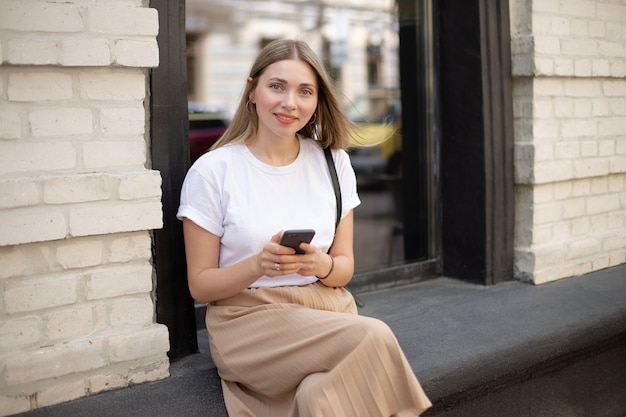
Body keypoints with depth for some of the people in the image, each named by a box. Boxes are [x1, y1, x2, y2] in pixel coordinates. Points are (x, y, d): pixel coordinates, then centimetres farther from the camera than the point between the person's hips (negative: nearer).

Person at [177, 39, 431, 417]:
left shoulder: (332, 161, 9)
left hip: (328, 309, 3)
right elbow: (200, 284, -1)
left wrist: (321, 265, -13)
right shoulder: (213, 171, -3)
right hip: (249, 318, -2)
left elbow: (345, 266, 10)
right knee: (374, 338, -27)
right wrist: (257, 265, -20)